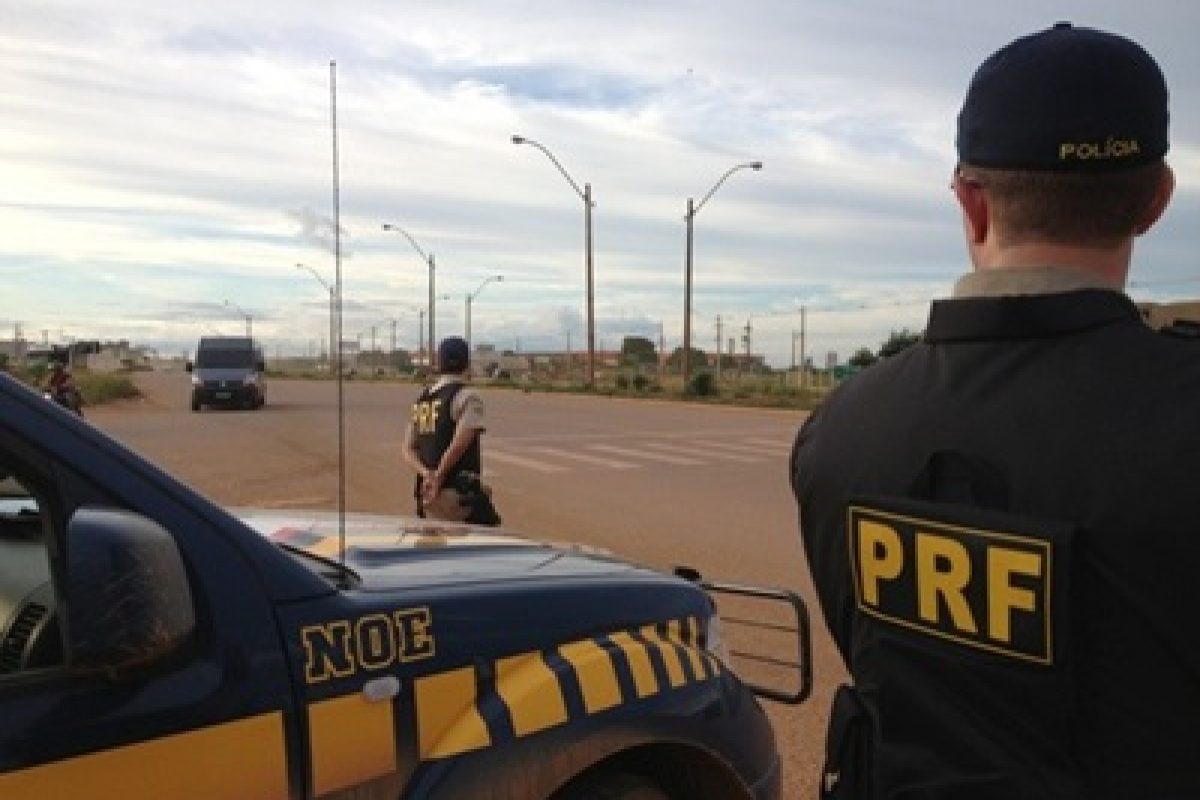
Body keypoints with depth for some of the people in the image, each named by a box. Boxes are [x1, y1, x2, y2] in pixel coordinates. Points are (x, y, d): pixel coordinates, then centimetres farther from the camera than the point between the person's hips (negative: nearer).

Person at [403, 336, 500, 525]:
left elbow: (408, 450, 10)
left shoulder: (422, 399, 14)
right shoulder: (467, 396, -9)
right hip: (460, 492, -8)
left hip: (427, 493, 8)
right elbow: (459, 444, -20)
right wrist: (438, 478, -12)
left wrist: (426, 474, -5)